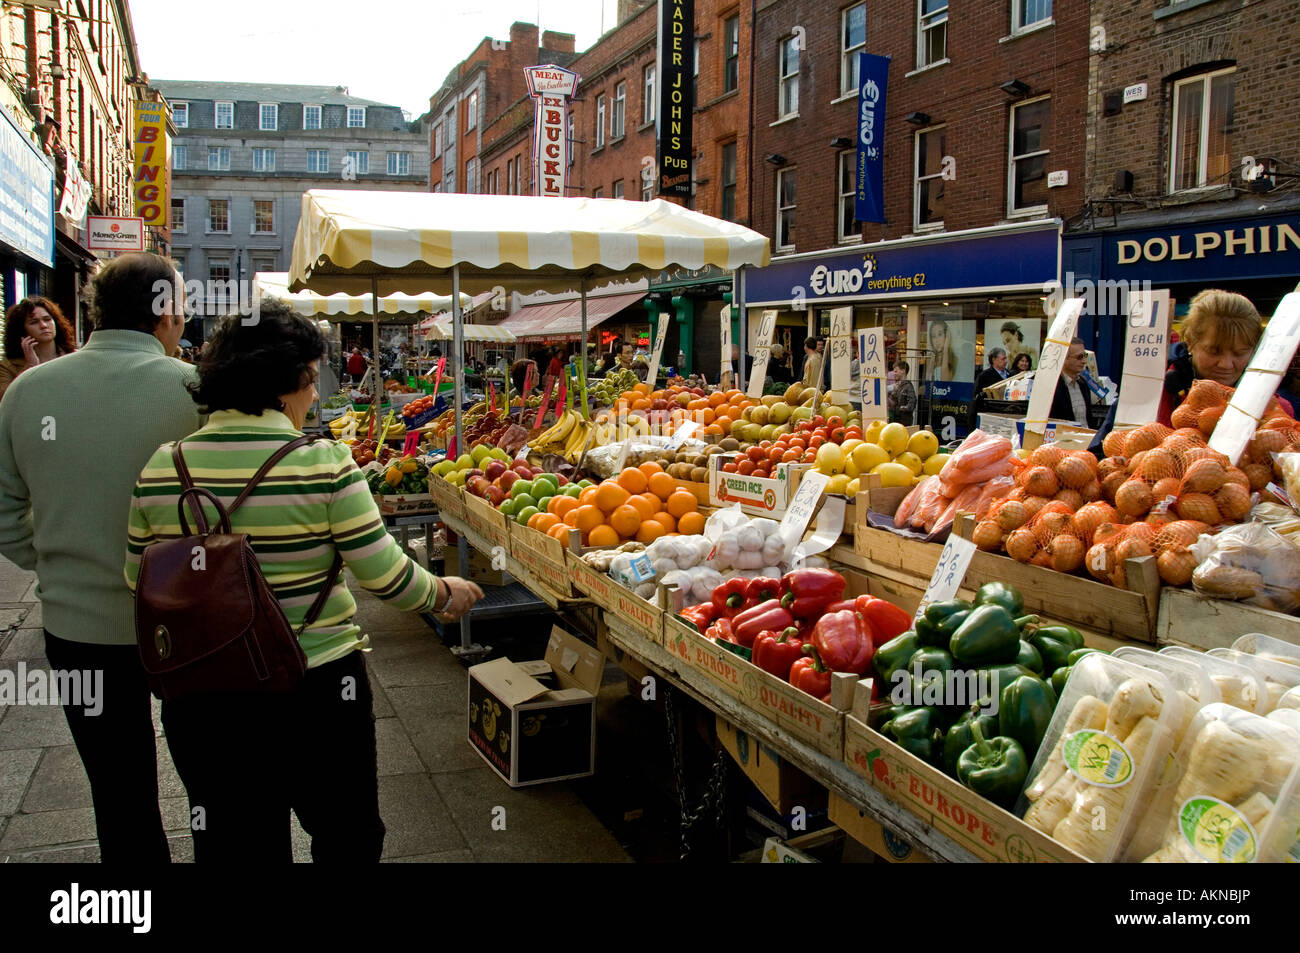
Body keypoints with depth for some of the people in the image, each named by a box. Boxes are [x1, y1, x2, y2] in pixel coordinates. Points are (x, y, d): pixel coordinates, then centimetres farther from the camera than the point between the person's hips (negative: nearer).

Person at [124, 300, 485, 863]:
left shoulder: (160, 468, -5)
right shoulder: (323, 464, -17)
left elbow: (139, 582, 7)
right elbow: (387, 577, -13)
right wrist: (445, 595, 6)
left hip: (197, 700, 4)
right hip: (313, 691, -4)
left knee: (234, 846, 21)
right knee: (347, 838, 20)